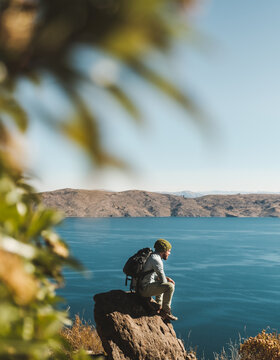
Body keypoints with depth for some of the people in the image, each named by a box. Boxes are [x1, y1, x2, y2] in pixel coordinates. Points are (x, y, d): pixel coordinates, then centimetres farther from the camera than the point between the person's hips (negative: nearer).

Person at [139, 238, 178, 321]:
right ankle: (166, 311, -5)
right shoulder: (156, 260, -17)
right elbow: (163, 280, -17)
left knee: (162, 285, 32)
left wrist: (166, 278, 11)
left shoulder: (151, 256, 14)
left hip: (140, 286, 11)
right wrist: (167, 281, 6)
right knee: (169, 286, -19)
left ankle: (159, 308, 30)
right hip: (145, 289, -11)